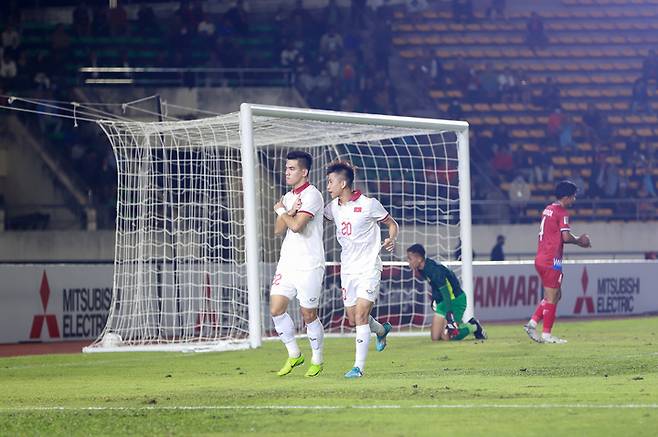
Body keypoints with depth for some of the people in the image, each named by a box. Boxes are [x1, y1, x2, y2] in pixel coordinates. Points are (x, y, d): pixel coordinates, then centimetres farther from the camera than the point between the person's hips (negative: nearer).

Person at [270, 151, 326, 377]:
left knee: (308, 315, 0)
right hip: (287, 263, 7)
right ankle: (293, 354, 13)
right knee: (276, 309, -2)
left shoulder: (312, 195, -11)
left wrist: (281, 211, -4)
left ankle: (317, 360, 17)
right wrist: (288, 212, -11)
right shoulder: (288, 197, 15)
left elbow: (296, 225, -21)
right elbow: (278, 229, 7)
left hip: (309, 265, -7)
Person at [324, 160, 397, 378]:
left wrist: (392, 239, -20)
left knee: (361, 315, -16)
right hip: (347, 269, 7)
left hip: (368, 269, -6)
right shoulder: (333, 207, 5)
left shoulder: (368, 204, -12)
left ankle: (359, 366, -13)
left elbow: (392, 223, 1)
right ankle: (381, 330, 43)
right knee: (353, 318, 11)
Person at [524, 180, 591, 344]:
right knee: (551, 298, -2)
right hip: (552, 261, -9)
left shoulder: (548, 210, 16)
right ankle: (546, 334, 1)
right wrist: (580, 241, 0)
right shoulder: (562, 213, -11)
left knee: (555, 295, 17)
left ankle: (533, 323, 9)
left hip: (540, 259, 9)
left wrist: (578, 240, 16)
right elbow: (566, 237, -20)